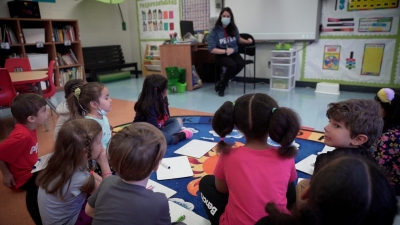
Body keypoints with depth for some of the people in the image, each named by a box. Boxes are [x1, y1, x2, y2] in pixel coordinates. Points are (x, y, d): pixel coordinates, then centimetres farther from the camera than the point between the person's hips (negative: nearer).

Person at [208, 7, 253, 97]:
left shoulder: (234, 28, 2)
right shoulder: (215, 31, -11)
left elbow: (238, 39, 23)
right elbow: (212, 49, -14)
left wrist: (247, 41, 5)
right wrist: (225, 51, -23)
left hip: (233, 53, 5)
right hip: (221, 55, -4)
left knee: (241, 63, -27)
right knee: (232, 65, -34)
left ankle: (221, 82, -8)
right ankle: (222, 87, -10)